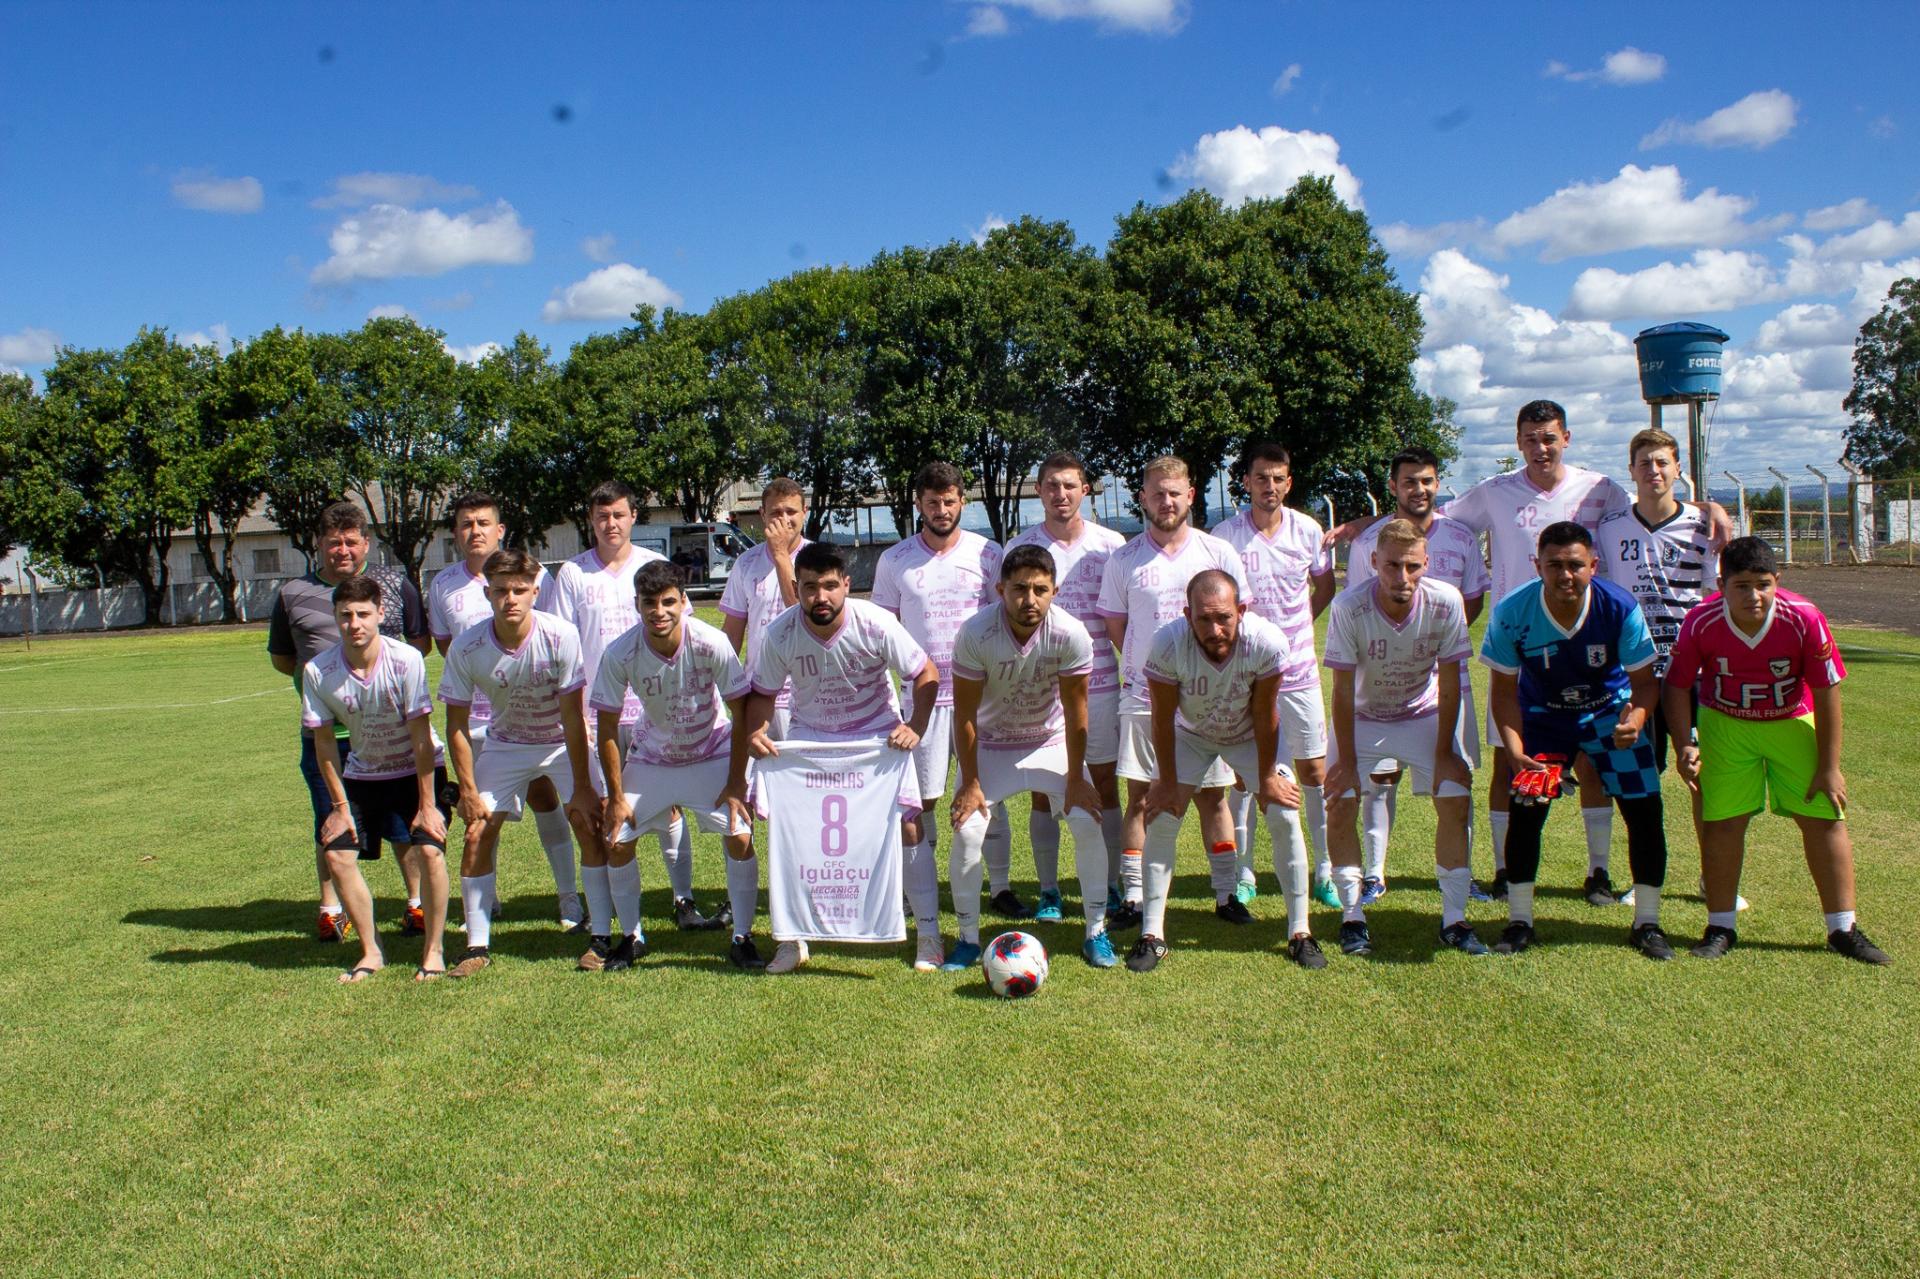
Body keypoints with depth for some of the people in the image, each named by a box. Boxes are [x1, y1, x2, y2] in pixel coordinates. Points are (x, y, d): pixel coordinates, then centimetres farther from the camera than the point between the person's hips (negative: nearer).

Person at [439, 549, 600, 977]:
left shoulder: (560, 636, -27)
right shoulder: (466, 647, -21)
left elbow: (573, 716, -22)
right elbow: (456, 723, -10)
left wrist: (582, 789, -20)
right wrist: (468, 790, -12)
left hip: (563, 742, -2)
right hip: (505, 745, 2)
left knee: (590, 826, -15)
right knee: (478, 836, -6)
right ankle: (477, 946, 7)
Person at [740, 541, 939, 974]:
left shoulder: (875, 623, -23)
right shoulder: (779, 635, -18)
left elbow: (926, 674, -12)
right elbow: (762, 693, -3)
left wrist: (915, 727, -25)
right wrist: (755, 732, -23)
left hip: (878, 734, -1)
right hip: (809, 736, 2)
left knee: (906, 824, -9)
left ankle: (929, 934, 6)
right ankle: (792, 939, 9)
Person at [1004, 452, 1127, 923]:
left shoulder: (1111, 544, 3)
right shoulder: (1019, 547, 2)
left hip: (1099, 682, 1)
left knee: (1105, 786, 6)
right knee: (1044, 790, 4)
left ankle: (1109, 886, 16)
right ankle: (1048, 889, 15)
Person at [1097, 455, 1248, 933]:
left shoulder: (1219, 553, 3)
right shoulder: (1124, 560, 3)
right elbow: (1115, 625, 11)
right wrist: (1143, 665, 4)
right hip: (1143, 696, 0)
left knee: (1212, 796, 7)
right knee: (1139, 797, 1)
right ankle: (1133, 897, 8)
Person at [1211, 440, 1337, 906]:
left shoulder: (1308, 530, 0)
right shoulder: (1225, 534, -8)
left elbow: (1325, 588, 15)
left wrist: (1297, 627, 9)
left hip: (1299, 670, 2)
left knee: (1313, 768, 5)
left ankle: (1326, 869, 16)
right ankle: (1242, 872, 16)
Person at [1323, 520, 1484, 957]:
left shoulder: (1446, 603, -25)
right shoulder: (1349, 607, -29)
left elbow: (1449, 684, -14)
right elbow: (1343, 691, -20)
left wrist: (1444, 753, -11)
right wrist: (1347, 762, -16)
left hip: (1425, 715, 1)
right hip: (1363, 716, -1)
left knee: (1456, 803, -8)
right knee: (1340, 807, -10)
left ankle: (1454, 919, 5)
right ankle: (1352, 917, 5)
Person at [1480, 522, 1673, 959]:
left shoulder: (1620, 608, -25)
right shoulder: (1512, 612, -25)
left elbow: (1644, 680, -15)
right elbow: (1505, 689, -13)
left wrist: (1634, 718, -38)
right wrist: (1515, 750, -26)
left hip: (1610, 712, 0)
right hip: (1543, 715, 0)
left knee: (1645, 809, -6)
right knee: (1525, 811, -9)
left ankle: (1647, 923, 11)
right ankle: (1519, 922, 8)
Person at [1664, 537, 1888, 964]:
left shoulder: (1804, 619, -25)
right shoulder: (1701, 622, -24)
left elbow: (1827, 692, -15)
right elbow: (1677, 685, -10)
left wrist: (1829, 767, -11)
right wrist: (1684, 746, -22)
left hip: (1794, 722, 0)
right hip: (1725, 724, 0)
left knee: (1825, 818, -1)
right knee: (1721, 823, -3)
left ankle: (1843, 930, 11)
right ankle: (1720, 928, 11)